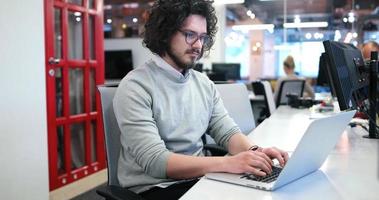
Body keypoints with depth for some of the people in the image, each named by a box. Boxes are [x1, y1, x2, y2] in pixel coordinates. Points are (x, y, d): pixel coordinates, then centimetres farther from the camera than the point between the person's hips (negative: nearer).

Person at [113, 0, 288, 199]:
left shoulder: (205, 84, 6)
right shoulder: (135, 87, -15)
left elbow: (227, 132, 4)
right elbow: (154, 161, -24)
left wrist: (254, 151, -19)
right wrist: (227, 163, -32)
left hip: (198, 179, 6)